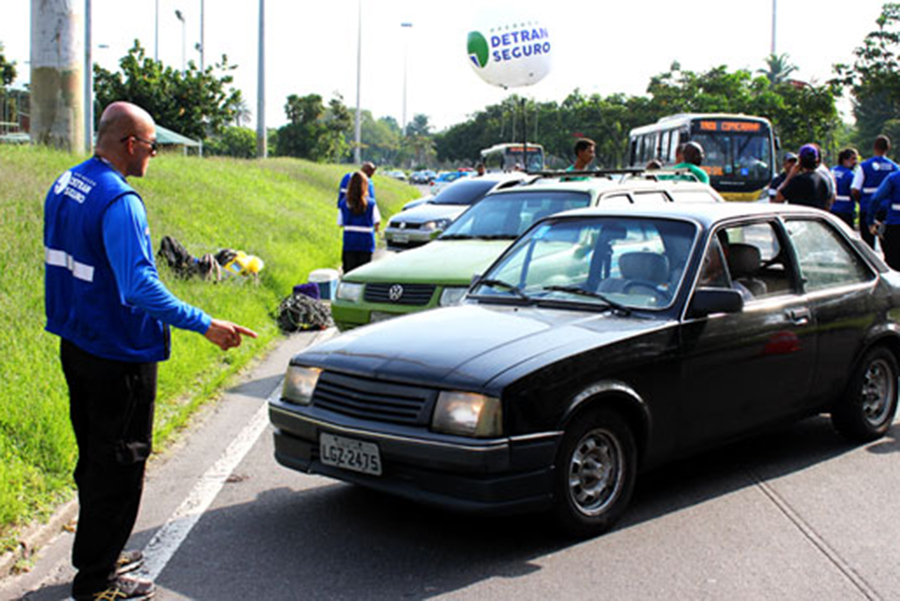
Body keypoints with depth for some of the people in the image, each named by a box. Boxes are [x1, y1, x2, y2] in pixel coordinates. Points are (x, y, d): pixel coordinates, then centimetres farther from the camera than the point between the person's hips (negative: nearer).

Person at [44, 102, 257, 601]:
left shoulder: (64, 186, 8)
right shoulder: (119, 200, -23)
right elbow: (139, 287, -30)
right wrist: (206, 325, -29)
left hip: (76, 346, 10)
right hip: (119, 355, -9)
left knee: (94, 457, 21)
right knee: (118, 465, 3)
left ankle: (95, 554, 35)